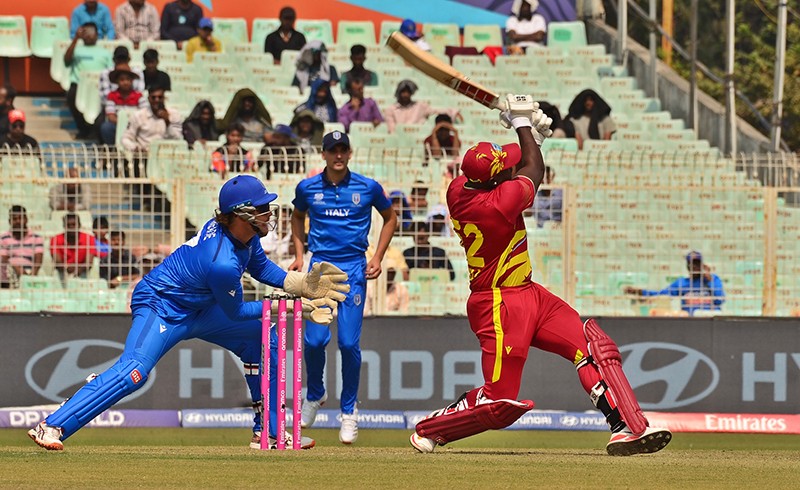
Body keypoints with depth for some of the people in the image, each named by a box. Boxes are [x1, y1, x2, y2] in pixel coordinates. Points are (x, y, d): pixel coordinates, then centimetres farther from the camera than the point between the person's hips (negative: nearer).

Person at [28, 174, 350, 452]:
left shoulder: (246, 232, -9)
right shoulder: (223, 263, -34)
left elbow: (261, 267, 11)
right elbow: (234, 312, -16)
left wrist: (301, 284, -4)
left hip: (196, 308, 10)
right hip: (159, 306, -10)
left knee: (264, 341, 12)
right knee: (133, 372, -31)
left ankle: (267, 432, 23)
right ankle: (52, 428, -32)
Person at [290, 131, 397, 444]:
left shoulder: (368, 188, -1)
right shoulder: (308, 188, 3)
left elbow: (389, 218, 14)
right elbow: (298, 217, 23)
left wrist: (377, 258, 6)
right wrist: (299, 255, 14)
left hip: (354, 269, -1)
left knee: (349, 343, -7)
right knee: (314, 340, -8)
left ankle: (349, 411, 9)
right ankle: (315, 395, 21)